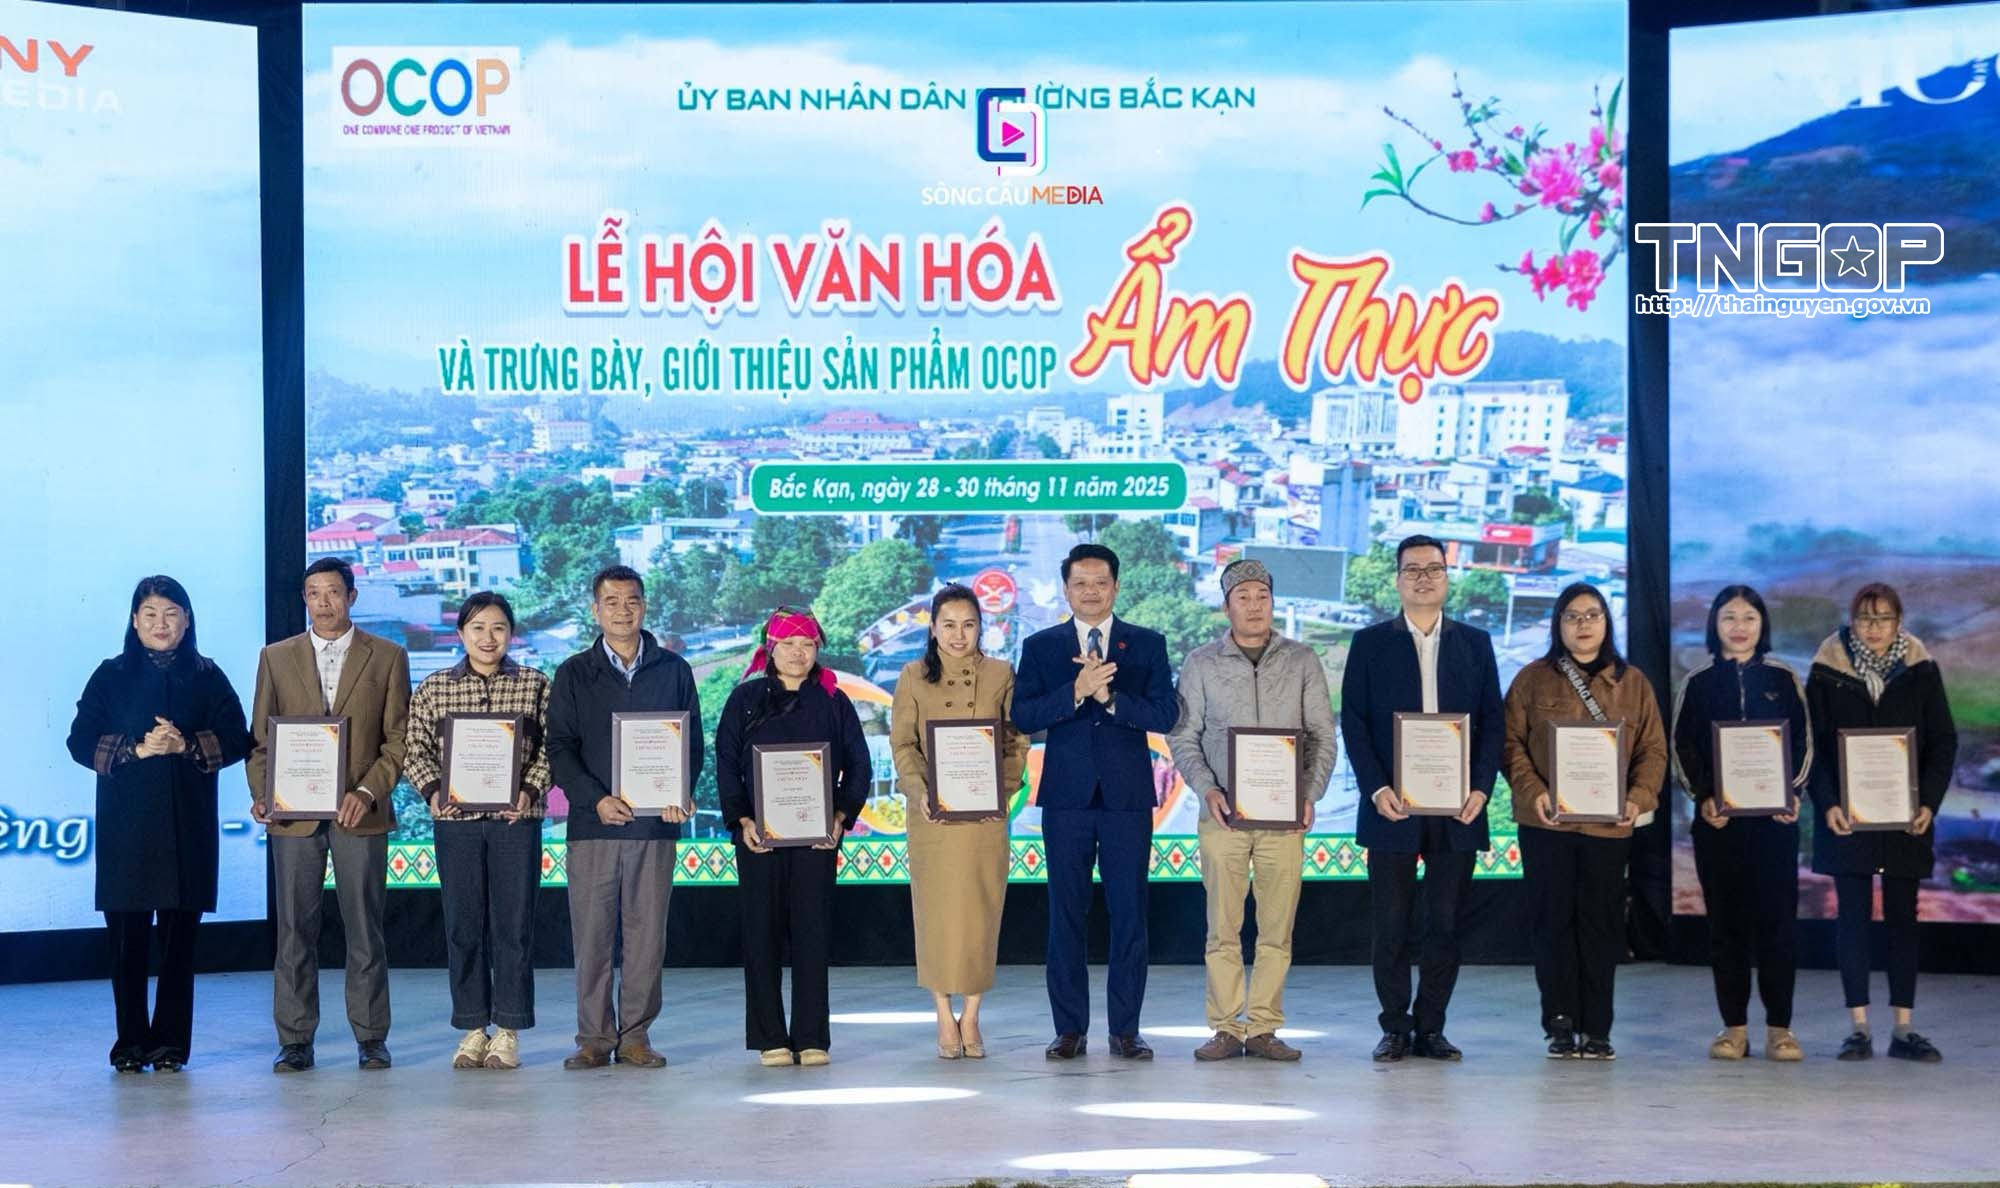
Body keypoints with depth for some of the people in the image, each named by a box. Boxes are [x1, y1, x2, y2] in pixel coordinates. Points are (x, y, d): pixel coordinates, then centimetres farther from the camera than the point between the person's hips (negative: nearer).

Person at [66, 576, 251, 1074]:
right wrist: (135, 750, -13)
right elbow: (80, 740, 2)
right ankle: (131, 1042, 6)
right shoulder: (111, 676, 8)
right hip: (125, 824, 0)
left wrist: (187, 746, -14)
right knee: (127, 933, -3)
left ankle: (171, 1042, 5)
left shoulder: (206, 676, 8)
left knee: (180, 933, -2)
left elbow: (237, 739, 3)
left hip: (188, 824, 0)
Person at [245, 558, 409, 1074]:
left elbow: (399, 737, 3)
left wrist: (368, 791, -10)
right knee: (294, 930, 1)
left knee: (364, 930, 2)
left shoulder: (387, 657, 7)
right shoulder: (276, 658, 12)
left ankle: (371, 1038, 9)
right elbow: (260, 737, 10)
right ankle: (295, 1041, 6)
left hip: (360, 813, -1)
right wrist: (262, 794, -6)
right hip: (293, 814, 1)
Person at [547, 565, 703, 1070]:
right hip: (592, 821, -1)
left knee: (647, 933, 2)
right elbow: (560, 749, 3)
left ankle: (636, 1035, 10)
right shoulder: (574, 674, 8)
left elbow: (692, 743, 10)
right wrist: (597, 799, -12)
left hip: (655, 822, 1)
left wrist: (678, 795, -8)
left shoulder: (674, 671, 10)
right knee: (592, 934, 0)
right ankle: (595, 1038, 7)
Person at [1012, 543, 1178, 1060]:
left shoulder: (1148, 644, 7)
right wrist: (1075, 691, -18)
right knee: (1066, 914, 2)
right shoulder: (1040, 647, 8)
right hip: (1067, 795, 0)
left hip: (1128, 796, 0)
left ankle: (1125, 1028, 7)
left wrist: (1109, 696, -17)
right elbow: (1023, 716, -4)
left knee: (1129, 914, 1)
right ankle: (1069, 1028, 8)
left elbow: (1165, 715, -4)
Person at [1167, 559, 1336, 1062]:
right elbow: (1183, 736, 5)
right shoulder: (1201, 663, 6)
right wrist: (1207, 789, -10)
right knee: (1223, 928, -2)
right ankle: (1226, 1028, 4)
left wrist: (1310, 794, -6)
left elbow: (1323, 736, 7)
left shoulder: (1302, 661, 8)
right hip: (1222, 813, -1)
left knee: (1277, 930, 0)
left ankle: (1264, 1027, 6)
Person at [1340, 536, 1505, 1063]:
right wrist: (1375, 789, -10)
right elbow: (1353, 722, 2)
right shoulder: (1370, 643, 6)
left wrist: (1482, 788, -6)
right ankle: (1395, 1028, 11)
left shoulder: (1475, 643, 11)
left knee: (1445, 923, 3)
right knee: (1391, 925, 1)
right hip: (1391, 805, -1)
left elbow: (1493, 721, 7)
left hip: (1458, 808, 1)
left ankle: (1431, 1027, 12)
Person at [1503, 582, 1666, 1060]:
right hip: (1546, 823, -1)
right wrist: (1533, 792, -14)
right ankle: (1560, 1025, 7)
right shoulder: (1533, 679, 7)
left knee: (1601, 925, 2)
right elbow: (1511, 742, 1)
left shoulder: (1632, 682, 10)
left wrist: (1640, 797, -10)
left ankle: (1596, 1029, 8)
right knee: (1554, 922, 1)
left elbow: (1653, 749, 7)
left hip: (1608, 825, 1)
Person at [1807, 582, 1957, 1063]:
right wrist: (1827, 803, -13)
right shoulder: (1827, 671, 0)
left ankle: (1903, 1028, 9)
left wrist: (1929, 802, -9)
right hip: (1847, 817, -1)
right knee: (1853, 914, 1)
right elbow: (1812, 744, -1)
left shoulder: (1920, 670, 3)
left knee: (1903, 915, 5)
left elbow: (1943, 742, 3)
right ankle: (1859, 1027, 4)